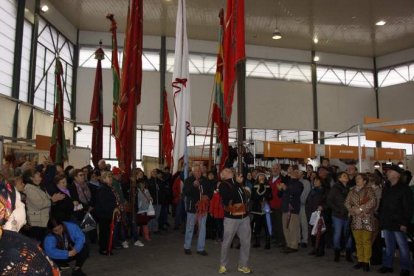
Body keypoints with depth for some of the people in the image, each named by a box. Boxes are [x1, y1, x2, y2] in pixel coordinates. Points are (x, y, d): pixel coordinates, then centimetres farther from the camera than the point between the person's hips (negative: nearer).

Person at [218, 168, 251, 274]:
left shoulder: (238, 182, 14)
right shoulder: (223, 185, -3)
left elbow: (246, 196, 23)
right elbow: (229, 196, -22)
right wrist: (237, 183, -19)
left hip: (244, 217, 5)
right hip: (231, 218, -5)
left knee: (246, 242, 7)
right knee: (226, 242, 4)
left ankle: (243, 265, 21)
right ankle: (223, 265, 21)